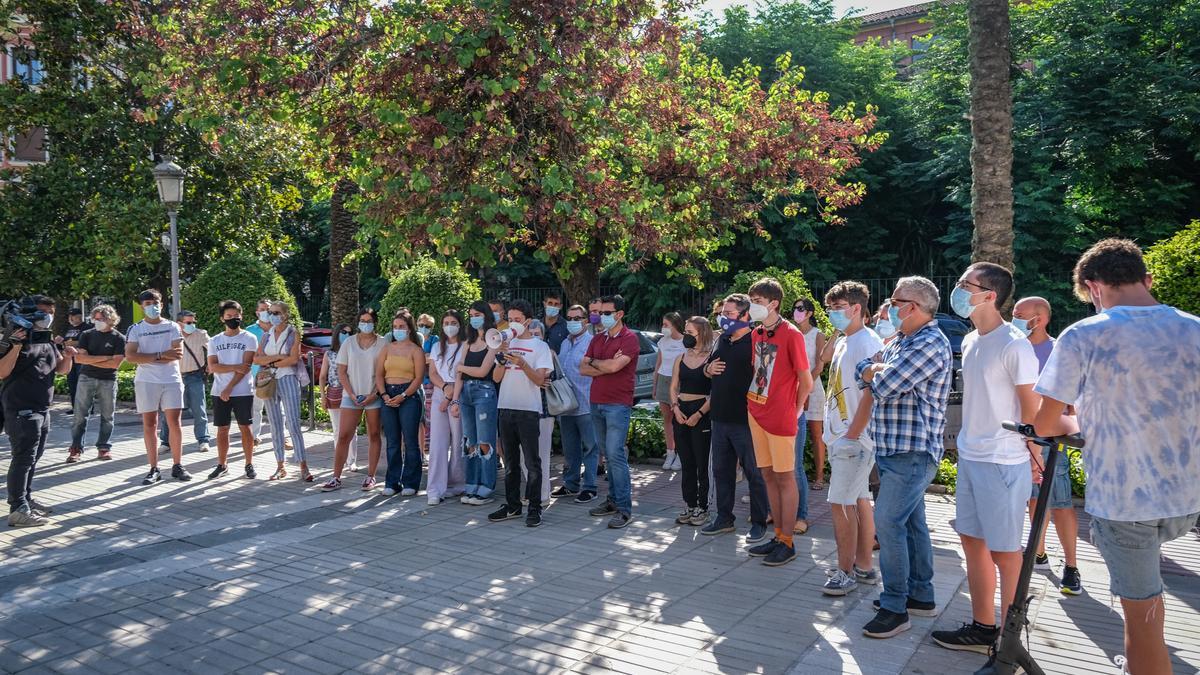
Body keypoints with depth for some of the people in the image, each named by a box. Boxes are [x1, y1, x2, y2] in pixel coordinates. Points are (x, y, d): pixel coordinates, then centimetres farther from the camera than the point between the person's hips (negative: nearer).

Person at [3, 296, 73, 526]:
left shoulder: (49, 340, 15)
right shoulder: (15, 338, -8)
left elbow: (62, 370, 18)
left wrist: (68, 356, -3)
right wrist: (16, 346, -26)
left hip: (43, 409, 8)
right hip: (21, 410, -8)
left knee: (33, 458, 14)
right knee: (23, 458, -11)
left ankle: (27, 499, 24)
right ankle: (18, 510, -10)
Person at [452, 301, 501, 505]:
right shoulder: (469, 342, 16)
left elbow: (482, 371, -11)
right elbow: (460, 376, 12)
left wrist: (461, 367, 5)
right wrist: (455, 400, 4)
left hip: (484, 392, -6)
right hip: (465, 393, 6)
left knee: (484, 444, -4)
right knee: (470, 443, 8)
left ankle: (486, 490, 2)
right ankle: (472, 487, 15)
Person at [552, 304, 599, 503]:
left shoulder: (591, 343, -9)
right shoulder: (564, 344, 15)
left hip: (585, 405, -7)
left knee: (589, 448, 1)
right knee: (569, 449, 15)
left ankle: (589, 487, 7)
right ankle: (570, 484, 26)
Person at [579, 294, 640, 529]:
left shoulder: (629, 338, -7)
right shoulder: (597, 339, 14)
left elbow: (614, 366, -21)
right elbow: (583, 369, 5)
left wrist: (595, 362, -2)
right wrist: (606, 366, -10)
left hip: (618, 405, -7)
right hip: (596, 403, 7)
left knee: (615, 454, -11)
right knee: (608, 454, 12)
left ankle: (624, 509, -7)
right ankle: (613, 500, 21)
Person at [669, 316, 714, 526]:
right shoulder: (680, 359, 12)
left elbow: (715, 392, -10)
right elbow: (673, 387, 14)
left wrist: (699, 414, -15)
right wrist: (675, 408, -3)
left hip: (702, 413, -6)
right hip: (681, 413, 6)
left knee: (702, 463, 0)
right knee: (686, 463, 10)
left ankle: (702, 507, 8)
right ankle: (689, 505, 18)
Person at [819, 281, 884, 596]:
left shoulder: (868, 343, -14)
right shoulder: (841, 342, 14)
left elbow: (871, 393, -20)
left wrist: (851, 435, -19)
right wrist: (832, 432, 15)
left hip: (855, 439, -9)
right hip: (840, 437, 9)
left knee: (840, 503, -7)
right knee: (859, 501, 14)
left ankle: (846, 572, 3)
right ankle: (864, 566, 23)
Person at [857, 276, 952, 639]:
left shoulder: (931, 344, -17)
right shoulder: (901, 341, 16)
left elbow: (883, 386, -23)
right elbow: (863, 370, 10)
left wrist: (877, 373, -1)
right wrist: (880, 369, -10)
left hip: (912, 450, -10)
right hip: (893, 447, 10)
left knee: (888, 522, -11)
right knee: (912, 521, 16)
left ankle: (894, 607, -3)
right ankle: (921, 595, 26)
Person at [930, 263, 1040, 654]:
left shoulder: (1014, 346, -15)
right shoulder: (969, 342, 10)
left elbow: (1031, 406, -11)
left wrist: (1032, 457, -7)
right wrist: (965, 444, 15)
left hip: (1003, 462, -8)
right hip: (969, 457, 8)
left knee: (1004, 551, 2)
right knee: (972, 541, 14)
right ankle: (982, 628, 28)